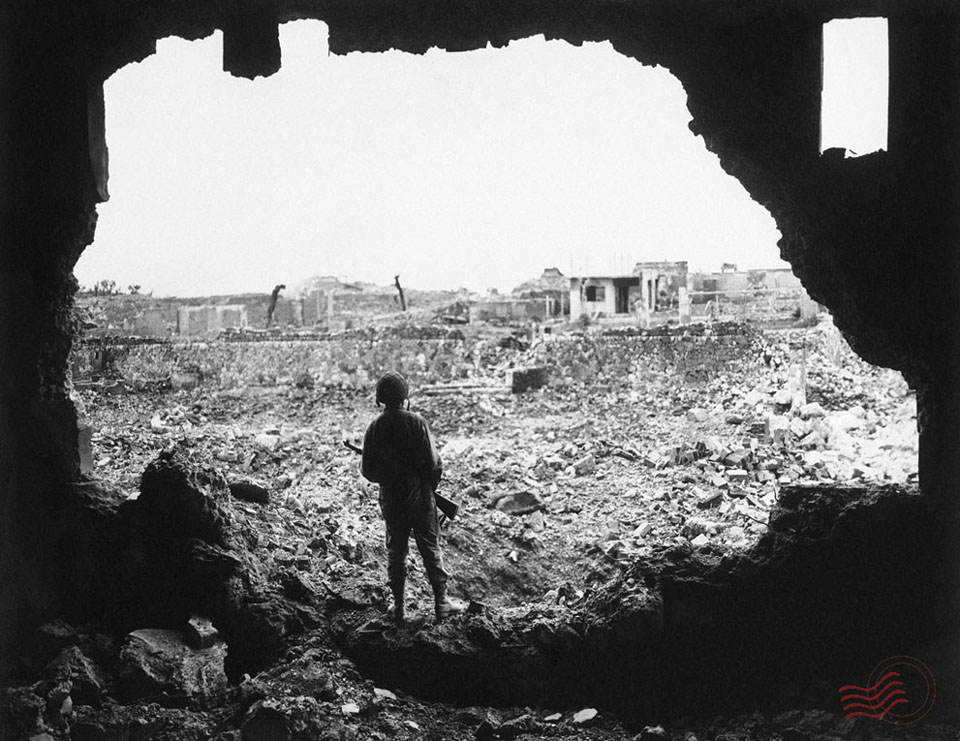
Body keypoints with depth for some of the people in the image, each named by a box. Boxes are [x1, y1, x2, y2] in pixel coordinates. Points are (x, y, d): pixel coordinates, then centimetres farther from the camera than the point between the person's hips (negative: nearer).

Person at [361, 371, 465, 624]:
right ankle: (441, 602, 13)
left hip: (390, 499, 3)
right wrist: (431, 485, 4)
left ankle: (398, 606, 18)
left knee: (395, 551, 13)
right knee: (431, 548, 8)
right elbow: (433, 462, -15)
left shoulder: (374, 428, -5)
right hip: (419, 496, -2)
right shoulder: (416, 422, -14)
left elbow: (368, 471, -3)